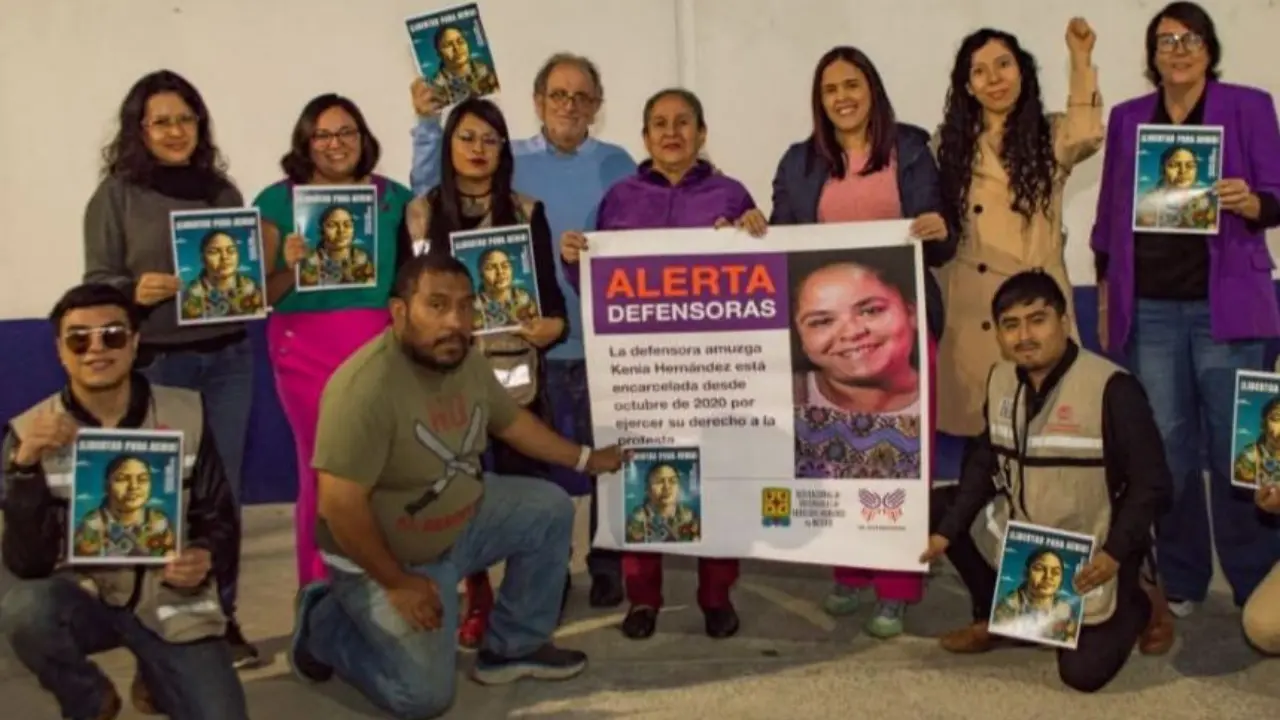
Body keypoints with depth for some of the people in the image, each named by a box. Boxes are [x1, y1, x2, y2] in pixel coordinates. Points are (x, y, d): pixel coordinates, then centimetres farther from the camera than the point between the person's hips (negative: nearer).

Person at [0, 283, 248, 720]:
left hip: (173, 601, 1)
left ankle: (157, 681, 23)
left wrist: (205, 557, -22)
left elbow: (220, 517, 2)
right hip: (86, 595, 0)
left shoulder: (187, 415, -7)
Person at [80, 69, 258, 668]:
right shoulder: (116, 194, -1)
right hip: (156, 363, -3)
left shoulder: (222, 190, 10)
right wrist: (137, 291, -23)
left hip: (228, 358, 4)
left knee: (223, 490, 8)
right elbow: (97, 282, -4)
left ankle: (221, 617, 19)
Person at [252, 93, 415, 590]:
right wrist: (291, 266, -16)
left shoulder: (394, 197, 8)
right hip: (306, 347, -2)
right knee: (323, 471, -2)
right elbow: (262, 297, 0)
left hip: (378, 344, 2)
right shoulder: (278, 202, 2)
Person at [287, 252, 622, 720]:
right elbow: (339, 506, -31)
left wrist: (586, 459, 16)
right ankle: (324, 624, 14)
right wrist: (398, 583, -22)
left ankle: (513, 647, 14)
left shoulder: (466, 361, -6)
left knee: (550, 508, 1)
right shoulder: (366, 385, -32)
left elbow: (511, 420, 13)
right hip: (383, 554, -8)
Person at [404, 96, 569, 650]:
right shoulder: (420, 214, 6)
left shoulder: (527, 212, 6)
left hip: (515, 367, 0)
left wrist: (553, 324, -16)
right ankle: (476, 595, 19)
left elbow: (549, 289, 3)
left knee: (521, 478, 1)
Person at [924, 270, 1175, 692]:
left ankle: (1138, 605, 22)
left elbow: (1152, 485, -20)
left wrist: (1116, 553, -28)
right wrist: (946, 531, -4)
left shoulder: (1112, 389, -23)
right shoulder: (1000, 381, -2)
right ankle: (994, 618, 14)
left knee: (1083, 671, -11)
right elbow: (985, 465, 5)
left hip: (1091, 555, -6)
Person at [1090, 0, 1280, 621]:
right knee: (1165, 448, 5)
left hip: (1225, 305, -2)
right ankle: (1180, 581, 18)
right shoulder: (1127, 118, 11)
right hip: (1149, 309, 3)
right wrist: (1106, 301, 9)